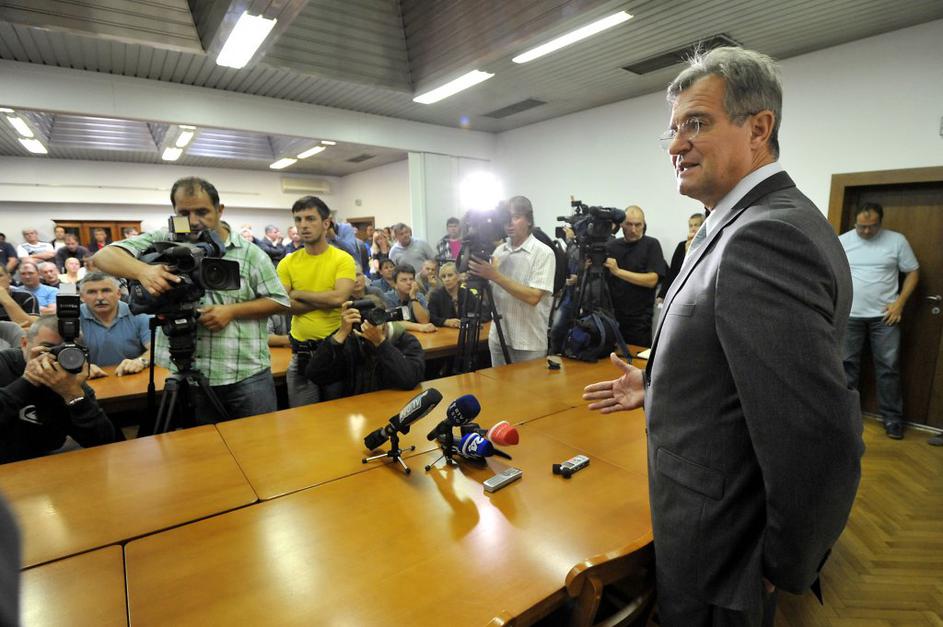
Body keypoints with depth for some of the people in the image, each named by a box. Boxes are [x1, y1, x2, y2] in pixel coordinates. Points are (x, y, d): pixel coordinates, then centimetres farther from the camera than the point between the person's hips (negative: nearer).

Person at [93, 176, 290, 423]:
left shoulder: (250, 253, 1)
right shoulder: (163, 242, 4)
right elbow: (104, 256, -5)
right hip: (188, 378, 2)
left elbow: (278, 300, 2)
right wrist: (143, 270, -27)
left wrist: (232, 311, -13)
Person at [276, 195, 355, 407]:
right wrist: (326, 300, -15)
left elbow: (339, 298, -21)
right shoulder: (287, 263, 3)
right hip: (301, 352, 3)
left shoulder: (343, 259, -6)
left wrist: (298, 293, -10)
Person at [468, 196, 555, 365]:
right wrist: (479, 277, -9)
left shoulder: (543, 253, -10)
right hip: (498, 339, 5)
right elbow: (489, 294, 12)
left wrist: (496, 276, -23)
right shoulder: (498, 251, 7)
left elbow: (533, 297, -20)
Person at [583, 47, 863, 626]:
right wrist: (657, 388, 9)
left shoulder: (764, 235, -28)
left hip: (720, 548, -9)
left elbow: (820, 444, -30)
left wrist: (784, 569, -16)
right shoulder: (758, 222, 4)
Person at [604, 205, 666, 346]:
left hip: (639, 320, -3)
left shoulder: (651, 244, -1)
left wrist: (618, 271, -19)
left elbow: (652, 280, -12)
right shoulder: (610, 245, 7)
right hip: (611, 316, 3)